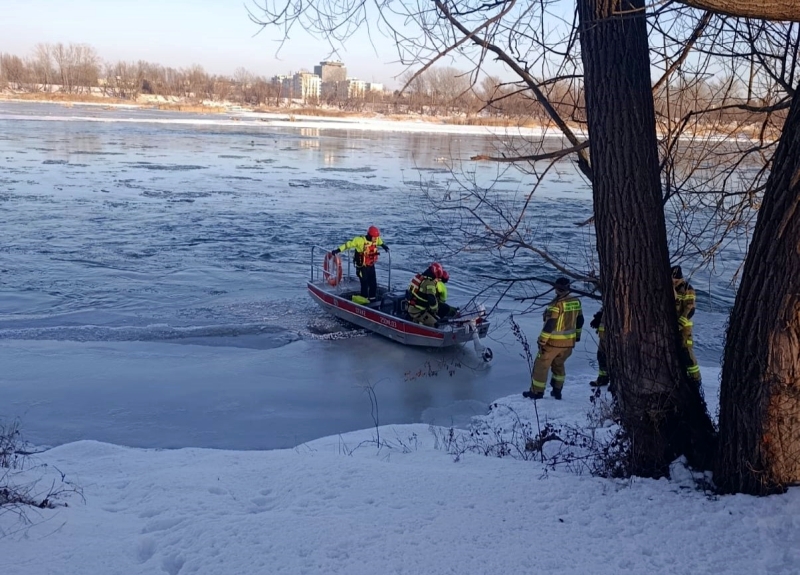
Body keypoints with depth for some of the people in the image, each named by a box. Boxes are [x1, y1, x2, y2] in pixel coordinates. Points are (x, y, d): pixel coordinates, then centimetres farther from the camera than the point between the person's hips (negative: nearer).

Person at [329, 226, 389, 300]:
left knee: (373, 283, 9)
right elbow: (348, 244, -22)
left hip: (371, 266, 6)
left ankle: (372, 299, 22)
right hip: (362, 267, -6)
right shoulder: (360, 240, -22)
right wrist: (337, 250, -26)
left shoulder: (377, 239, -3)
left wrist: (384, 246, 41)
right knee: (364, 284, -2)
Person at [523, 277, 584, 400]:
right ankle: (557, 390, 28)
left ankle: (537, 392, 12)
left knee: (541, 365, 7)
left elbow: (549, 324, -22)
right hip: (569, 342, 7)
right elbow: (580, 320, 12)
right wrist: (577, 334, 27)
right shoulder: (576, 301, 0)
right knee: (559, 364, 25)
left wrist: (542, 340, -15)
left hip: (553, 342, -7)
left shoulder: (557, 304, -21)